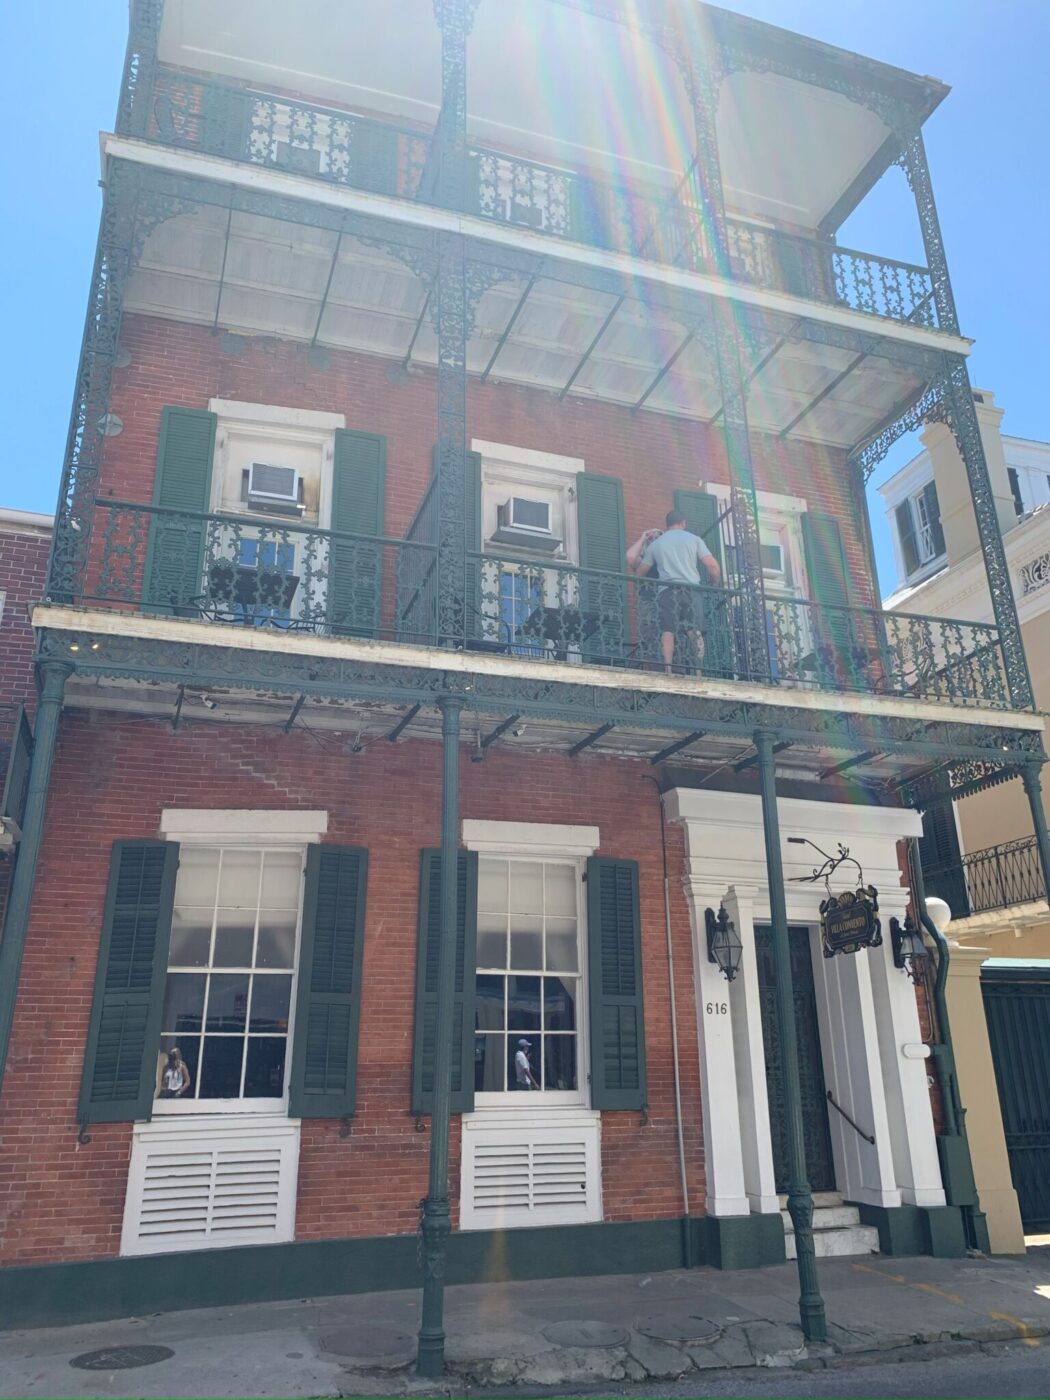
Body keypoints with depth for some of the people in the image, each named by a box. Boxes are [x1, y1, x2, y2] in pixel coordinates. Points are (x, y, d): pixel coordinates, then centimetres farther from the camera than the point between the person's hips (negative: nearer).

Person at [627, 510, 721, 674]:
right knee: (695, 632, -6)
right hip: (692, 589, 0)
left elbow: (639, 573, 25)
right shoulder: (694, 539, 16)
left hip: (667, 590, 0)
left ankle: (668, 671, -18)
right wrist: (715, 584, 23)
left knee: (667, 631, -6)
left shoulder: (655, 543, 20)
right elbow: (713, 566, 6)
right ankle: (699, 671, -15)